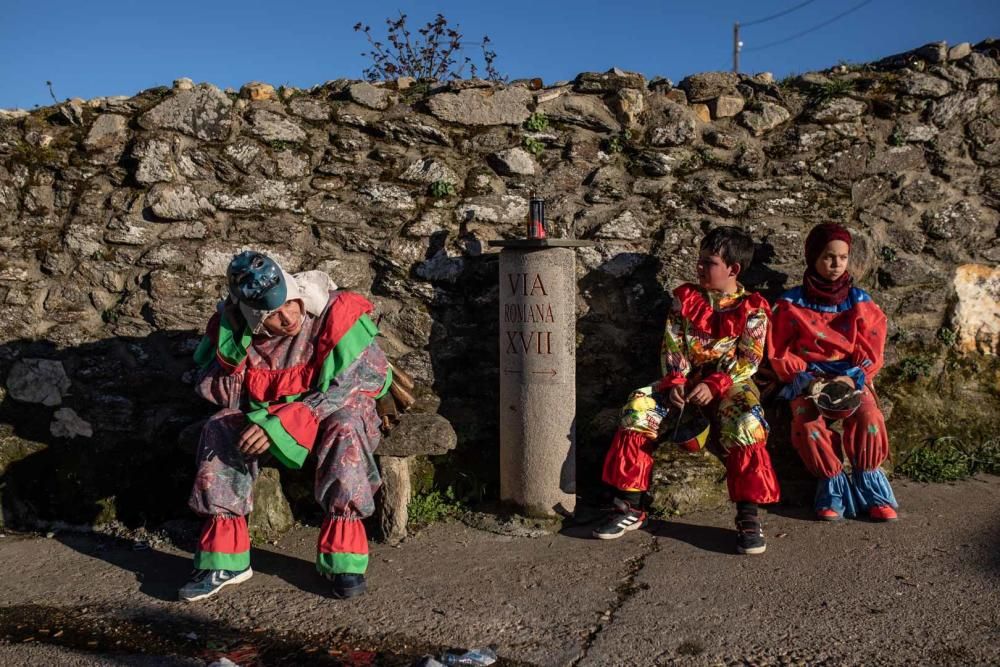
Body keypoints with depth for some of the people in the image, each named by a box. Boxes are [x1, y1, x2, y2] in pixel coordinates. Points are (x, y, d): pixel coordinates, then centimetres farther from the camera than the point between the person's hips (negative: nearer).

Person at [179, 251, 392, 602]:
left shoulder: (335, 313, -27)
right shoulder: (232, 325, -13)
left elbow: (347, 387, -26)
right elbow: (212, 391, -9)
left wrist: (280, 423, -33)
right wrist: (234, 344, -26)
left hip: (336, 408, -4)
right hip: (268, 410, 4)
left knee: (344, 431, -37)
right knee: (219, 430, -21)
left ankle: (343, 558, -26)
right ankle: (224, 560, -14)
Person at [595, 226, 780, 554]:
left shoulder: (752, 308, -2)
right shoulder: (685, 297, 8)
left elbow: (748, 360, -7)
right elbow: (671, 345, 4)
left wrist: (714, 385, -20)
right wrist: (674, 381, -13)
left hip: (730, 382, -3)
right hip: (685, 378, 3)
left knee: (745, 421, -36)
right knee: (639, 406, -22)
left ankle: (748, 516, -24)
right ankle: (630, 508, -17)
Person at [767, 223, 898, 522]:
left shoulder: (859, 301, 6)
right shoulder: (791, 303, 1)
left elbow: (870, 351, 4)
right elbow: (780, 354, 2)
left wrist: (853, 378, -14)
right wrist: (805, 380, -13)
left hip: (851, 377, 1)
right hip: (808, 379, -1)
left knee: (868, 418, -28)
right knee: (809, 425, -29)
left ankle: (870, 486, -6)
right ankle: (833, 484, -7)